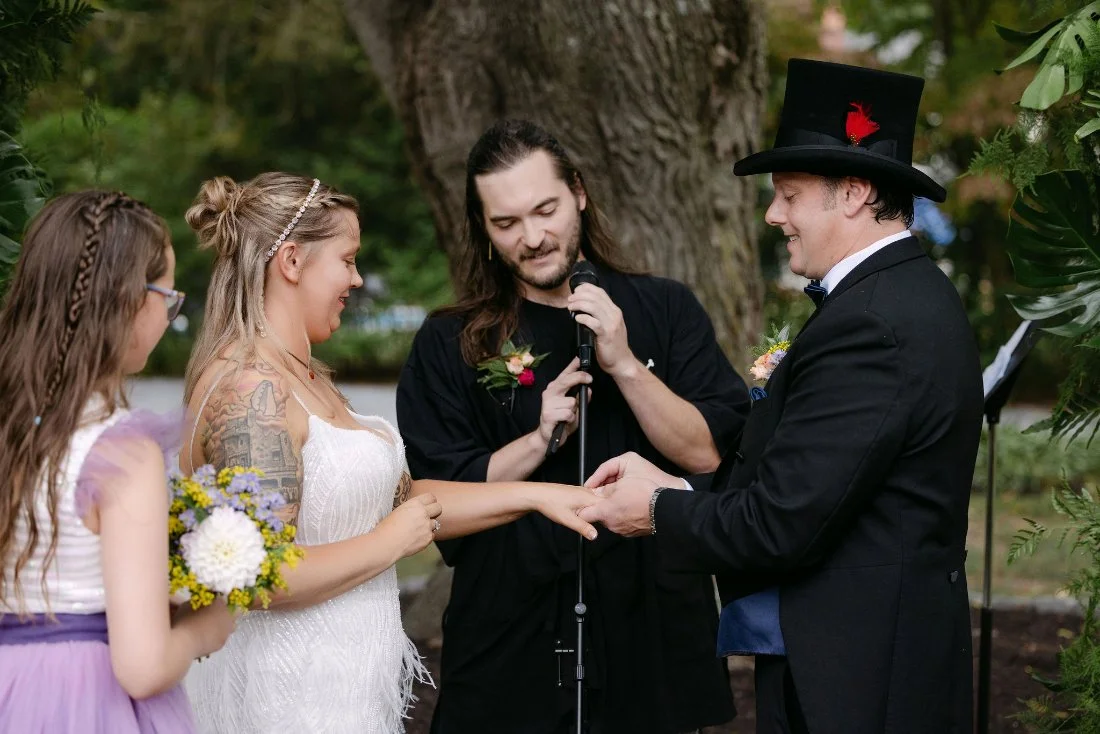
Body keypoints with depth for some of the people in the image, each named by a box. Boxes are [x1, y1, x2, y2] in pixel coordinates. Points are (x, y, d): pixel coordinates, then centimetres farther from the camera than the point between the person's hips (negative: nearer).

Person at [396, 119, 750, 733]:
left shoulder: (665, 311, 2)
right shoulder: (449, 345, 2)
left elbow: (707, 454, -6)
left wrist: (625, 366, -17)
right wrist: (541, 440, -14)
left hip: (653, 635, 0)